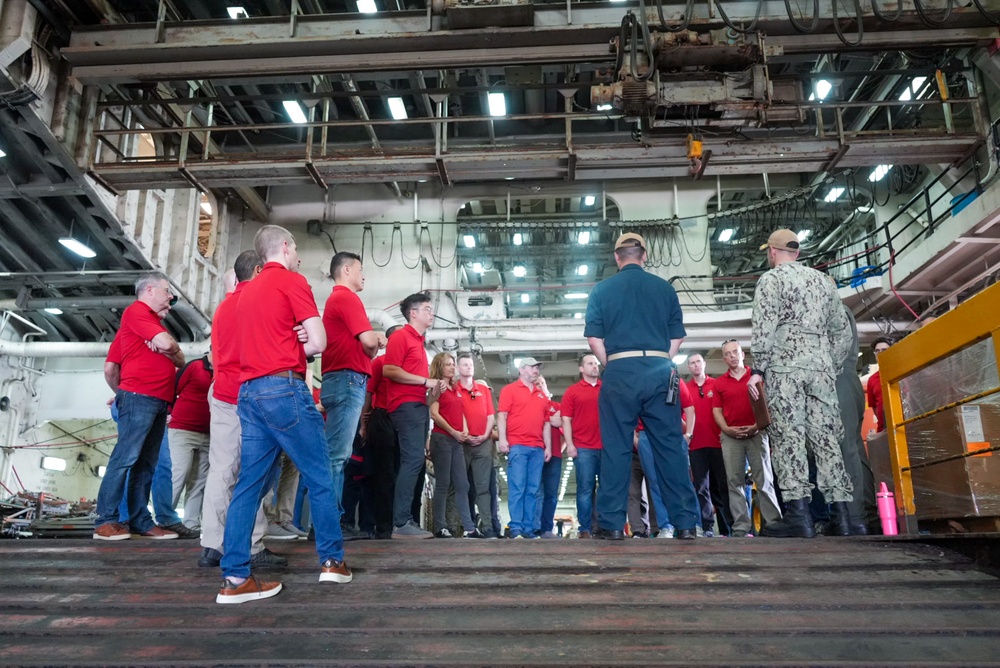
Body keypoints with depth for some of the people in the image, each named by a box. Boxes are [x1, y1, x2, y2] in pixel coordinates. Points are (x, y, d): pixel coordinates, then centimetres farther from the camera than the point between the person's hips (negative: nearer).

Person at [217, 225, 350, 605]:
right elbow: (318, 343, -8)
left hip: (249, 391, 8)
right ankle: (332, 560, 9)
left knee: (250, 483, 5)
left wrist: (288, 343, 7)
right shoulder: (293, 282, -3)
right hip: (284, 388, -8)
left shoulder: (247, 290, 21)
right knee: (319, 476, 3)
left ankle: (235, 577, 2)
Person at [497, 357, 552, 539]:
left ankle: (529, 528, 6)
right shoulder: (509, 390, 7)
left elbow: (546, 423, 20)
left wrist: (548, 446, 12)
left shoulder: (542, 395, 21)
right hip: (517, 446, -5)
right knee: (517, 488, -8)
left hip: (537, 448, 5)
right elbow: (502, 416, -1)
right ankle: (516, 528, -6)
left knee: (533, 490, 3)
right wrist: (502, 439, -12)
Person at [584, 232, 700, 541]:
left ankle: (613, 524, 4)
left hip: (620, 373, -1)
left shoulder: (602, 289, 5)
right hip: (660, 371, 1)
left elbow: (594, 338, 1)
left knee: (616, 449, 2)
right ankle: (686, 523, 6)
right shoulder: (664, 287, 9)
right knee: (671, 446, 4)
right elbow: (677, 336, 8)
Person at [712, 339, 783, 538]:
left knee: (764, 480, -2)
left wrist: (758, 426, -10)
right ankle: (741, 527, 2)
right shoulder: (719, 382, 10)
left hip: (756, 433, -2)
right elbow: (717, 410, 8)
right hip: (730, 436, 2)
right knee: (735, 482, 0)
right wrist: (727, 429, -7)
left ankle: (774, 523, 1)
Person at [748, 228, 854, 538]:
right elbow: (842, 332, 18)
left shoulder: (771, 279, 3)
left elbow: (764, 328, -10)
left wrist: (757, 370, -9)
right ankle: (841, 511, 0)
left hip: (785, 367, -5)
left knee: (789, 438, -8)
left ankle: (798, 514, -13)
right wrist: (832, 367, 21)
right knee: (826, 438, 4)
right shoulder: (823, 280, 21)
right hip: (821, 367, 6)